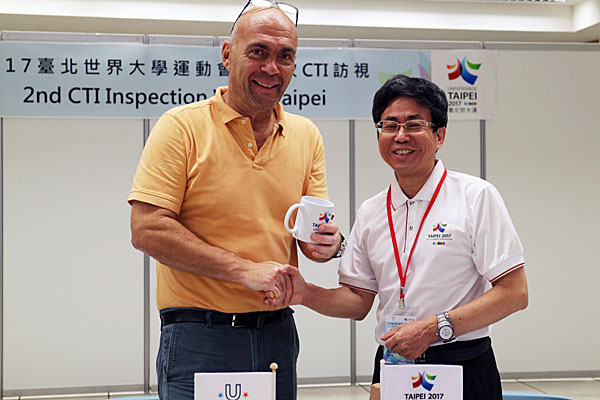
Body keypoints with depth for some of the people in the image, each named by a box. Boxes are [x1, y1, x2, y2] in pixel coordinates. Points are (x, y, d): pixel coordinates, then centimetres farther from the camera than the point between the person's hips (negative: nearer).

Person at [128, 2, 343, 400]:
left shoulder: (307, 136, 8)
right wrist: (244, 270, -19)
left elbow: (317, 227, 11)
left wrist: (328, 242, -14)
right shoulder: (182, 125, -6)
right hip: (198, 337, -4)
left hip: (277, 335, 5)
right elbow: (147, 230, -14)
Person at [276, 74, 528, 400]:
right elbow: (359, 300, 12)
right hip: (391, 367, 4)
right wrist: (306, 294, -7)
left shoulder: (476, 197, -7)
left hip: (462, 371, -3)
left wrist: (434, 327, -19)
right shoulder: (369, 213, 9)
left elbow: (514, 293, -11)